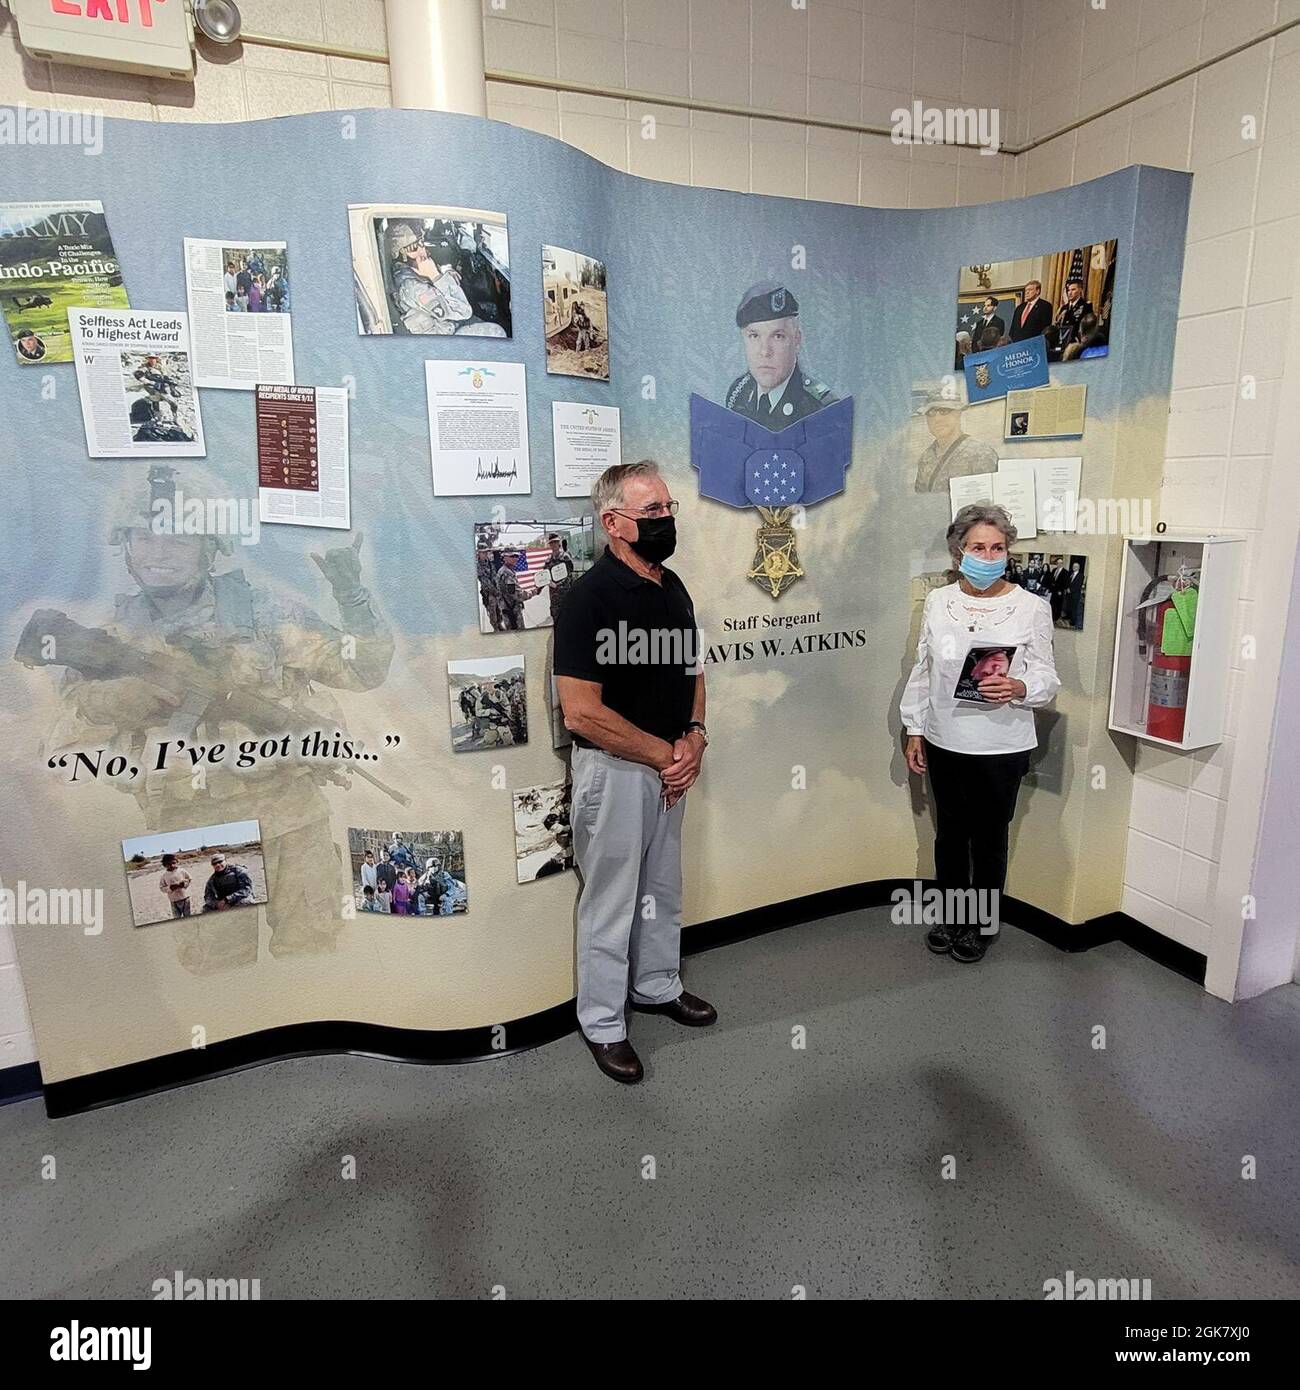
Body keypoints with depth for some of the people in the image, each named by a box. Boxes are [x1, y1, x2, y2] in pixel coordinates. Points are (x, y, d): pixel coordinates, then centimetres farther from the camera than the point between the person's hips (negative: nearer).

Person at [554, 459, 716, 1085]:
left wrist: (694, 738, -2)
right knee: (611, 900, 7)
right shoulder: (591, 596, -20)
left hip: (672, 764, 8)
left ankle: (658, 985, 44)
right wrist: (664, 754, -17)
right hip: (615, 769, -8)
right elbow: (581, 711, -25)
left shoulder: (673, 588, 5)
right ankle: (603, 1024, 26)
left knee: (663, 888, 22)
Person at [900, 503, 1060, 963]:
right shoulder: (938, 601, 1)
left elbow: (1046, 677, -4)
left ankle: (982, 923, 32)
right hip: (944, 741, 3)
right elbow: (922, 670, 6)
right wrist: (914, 730, 6)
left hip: (1001, 747, -2)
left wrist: (1018, 687, -27)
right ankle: (950, 914, 37)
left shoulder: (1031, 607, -8)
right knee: (950, 831, 17)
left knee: (989, 837, 11)